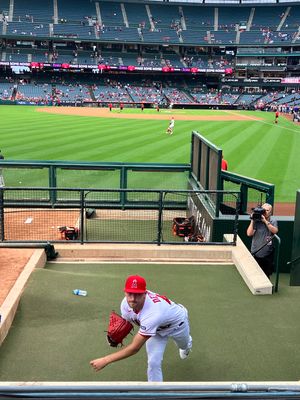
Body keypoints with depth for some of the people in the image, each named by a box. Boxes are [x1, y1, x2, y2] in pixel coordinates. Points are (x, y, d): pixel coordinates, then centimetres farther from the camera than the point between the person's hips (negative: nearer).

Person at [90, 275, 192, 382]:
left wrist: (105, 360, -47)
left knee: (184, 345, 31)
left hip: (177, 322, -3)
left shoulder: (152, 313, -52)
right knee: (153, 362, -13)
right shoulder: (126, 303, -32)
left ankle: (186, 345, 69)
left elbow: (135, 348, -48)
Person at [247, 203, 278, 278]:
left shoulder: (273, 221, 1)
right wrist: (252, 221, -19)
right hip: (256, 253, -2)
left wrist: (265, 221, -22)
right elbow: (249, 233, -15)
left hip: (268, 254, 2)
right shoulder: (256, 221, -7)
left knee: (267, 274, 16)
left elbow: (275, 231, -17)